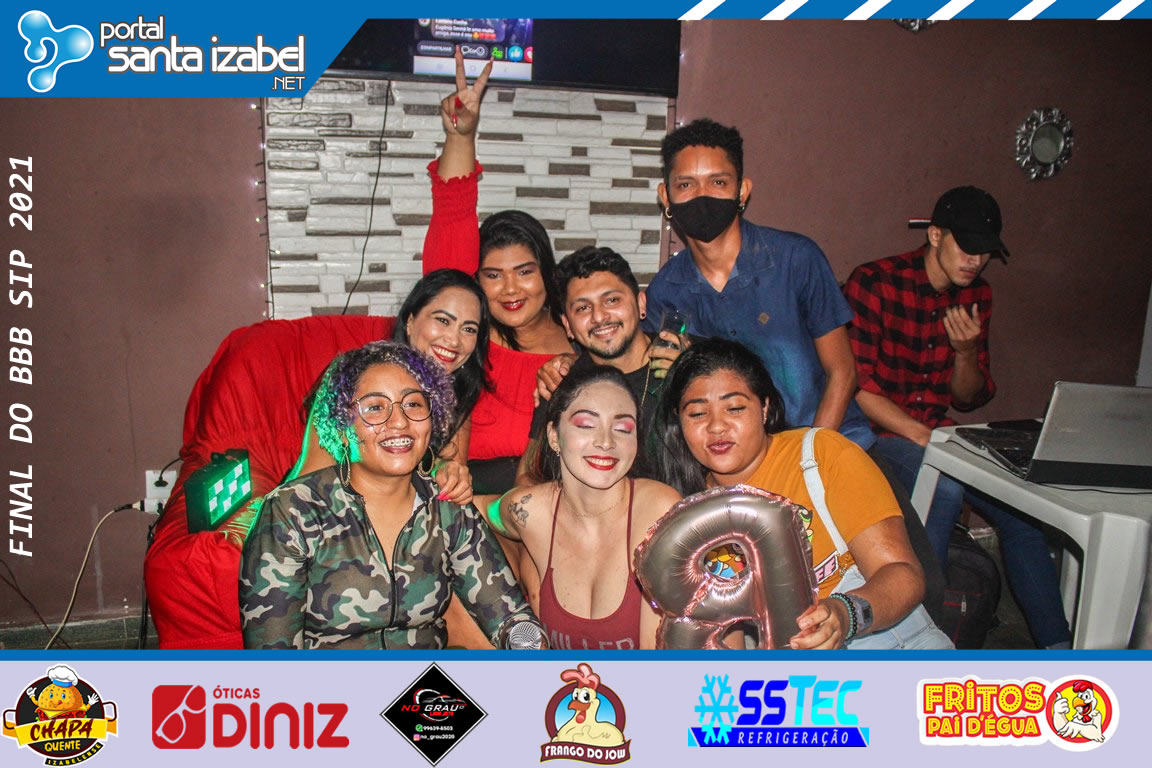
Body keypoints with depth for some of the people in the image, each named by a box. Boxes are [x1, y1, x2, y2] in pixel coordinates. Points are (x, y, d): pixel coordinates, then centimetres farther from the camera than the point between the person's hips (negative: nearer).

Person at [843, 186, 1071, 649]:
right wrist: (924, 439, -21)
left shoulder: (976, 295, 7)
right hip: (874, 433, -6)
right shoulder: (873, 283, -12)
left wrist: (966, 351, -10)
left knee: (1023, 511, -7)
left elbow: (969, 399, 10)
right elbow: (856, 387, -16)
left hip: (937, 433, 7)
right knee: (945, 487, -32)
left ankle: (1056, 648, 7)